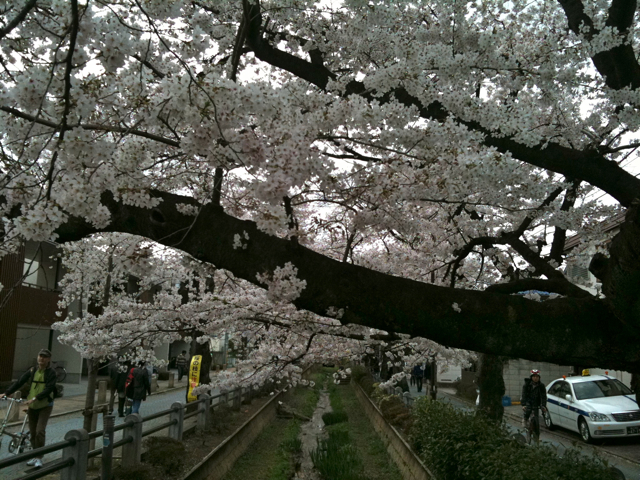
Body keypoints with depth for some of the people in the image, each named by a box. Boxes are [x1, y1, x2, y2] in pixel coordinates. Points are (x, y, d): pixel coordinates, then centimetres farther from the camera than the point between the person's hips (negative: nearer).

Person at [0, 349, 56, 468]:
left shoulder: (51, 373, -10)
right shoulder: (32, 371, 3)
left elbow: (48, 389, -18)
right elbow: (19, 382, 2)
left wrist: (34, 399, -28)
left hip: (45, 406, -4)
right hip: (32, 406, 4)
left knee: (40, 431, -14)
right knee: (32, 432, 9)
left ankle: (39, 458, -5)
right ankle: (35, 456, 23)